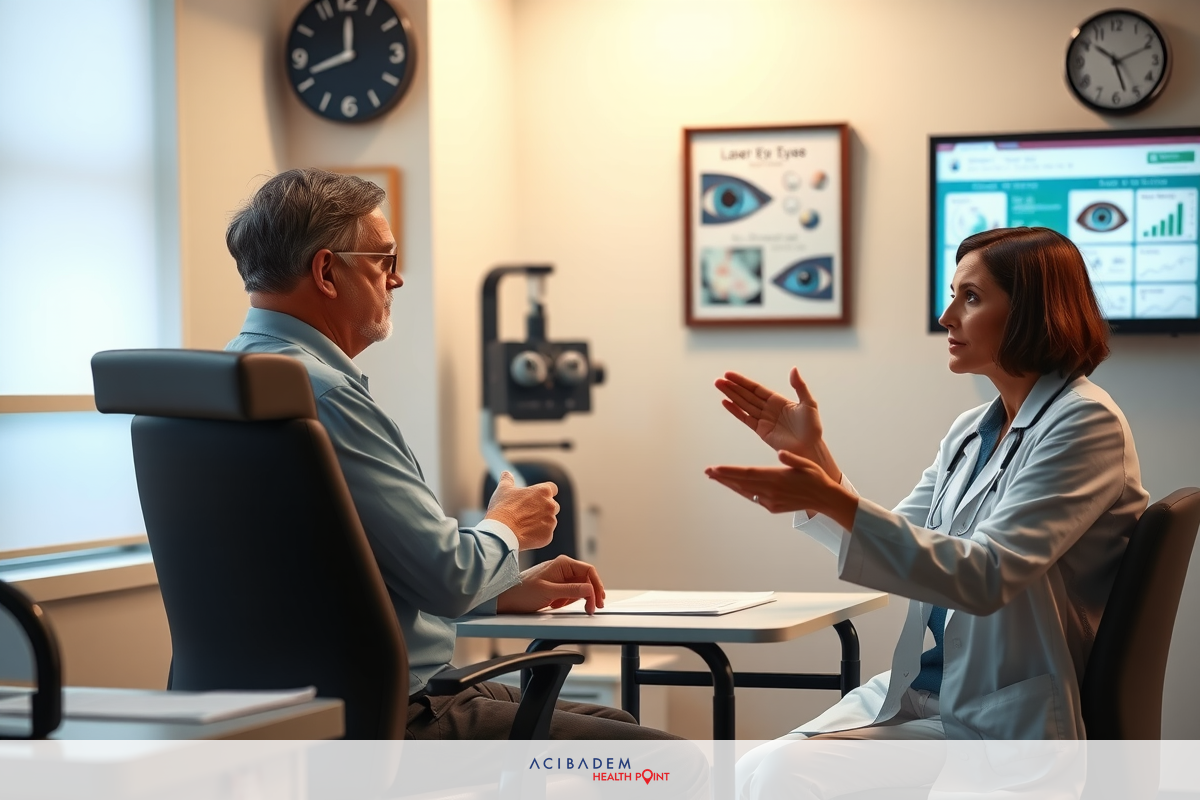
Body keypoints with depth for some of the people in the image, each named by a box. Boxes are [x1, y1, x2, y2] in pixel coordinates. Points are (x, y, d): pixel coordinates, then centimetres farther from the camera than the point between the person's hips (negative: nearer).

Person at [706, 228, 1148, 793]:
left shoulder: (1086, 424, -13)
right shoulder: (971, 431, 12)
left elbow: (986, 576, -24)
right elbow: (896, 541, 16)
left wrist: (832, 501, -29)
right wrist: (813, 454, 4)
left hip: (1005, 722, -7)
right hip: (929, 690, 7)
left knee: (780, 777, -20)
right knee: (756, 772, -12)